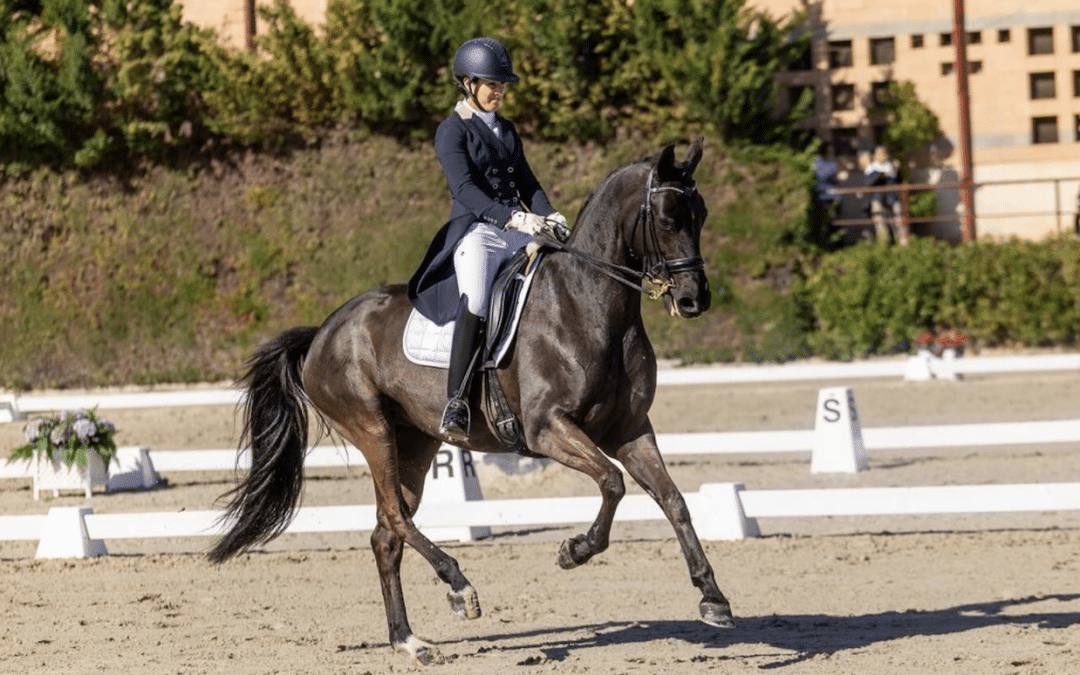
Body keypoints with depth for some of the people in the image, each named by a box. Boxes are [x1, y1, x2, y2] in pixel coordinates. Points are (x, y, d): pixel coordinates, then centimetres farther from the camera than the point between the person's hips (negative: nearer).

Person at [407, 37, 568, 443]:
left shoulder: (506, 130, 20)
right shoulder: (452, 131, -1)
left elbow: (526, 183, 17)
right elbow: (465, 188, -14)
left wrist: (550, 218, -4)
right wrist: (513, 217, -28)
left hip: (519, 232, 7)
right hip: (476, 231, -7)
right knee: (476, 302, -33)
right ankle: (455, 404, -32)